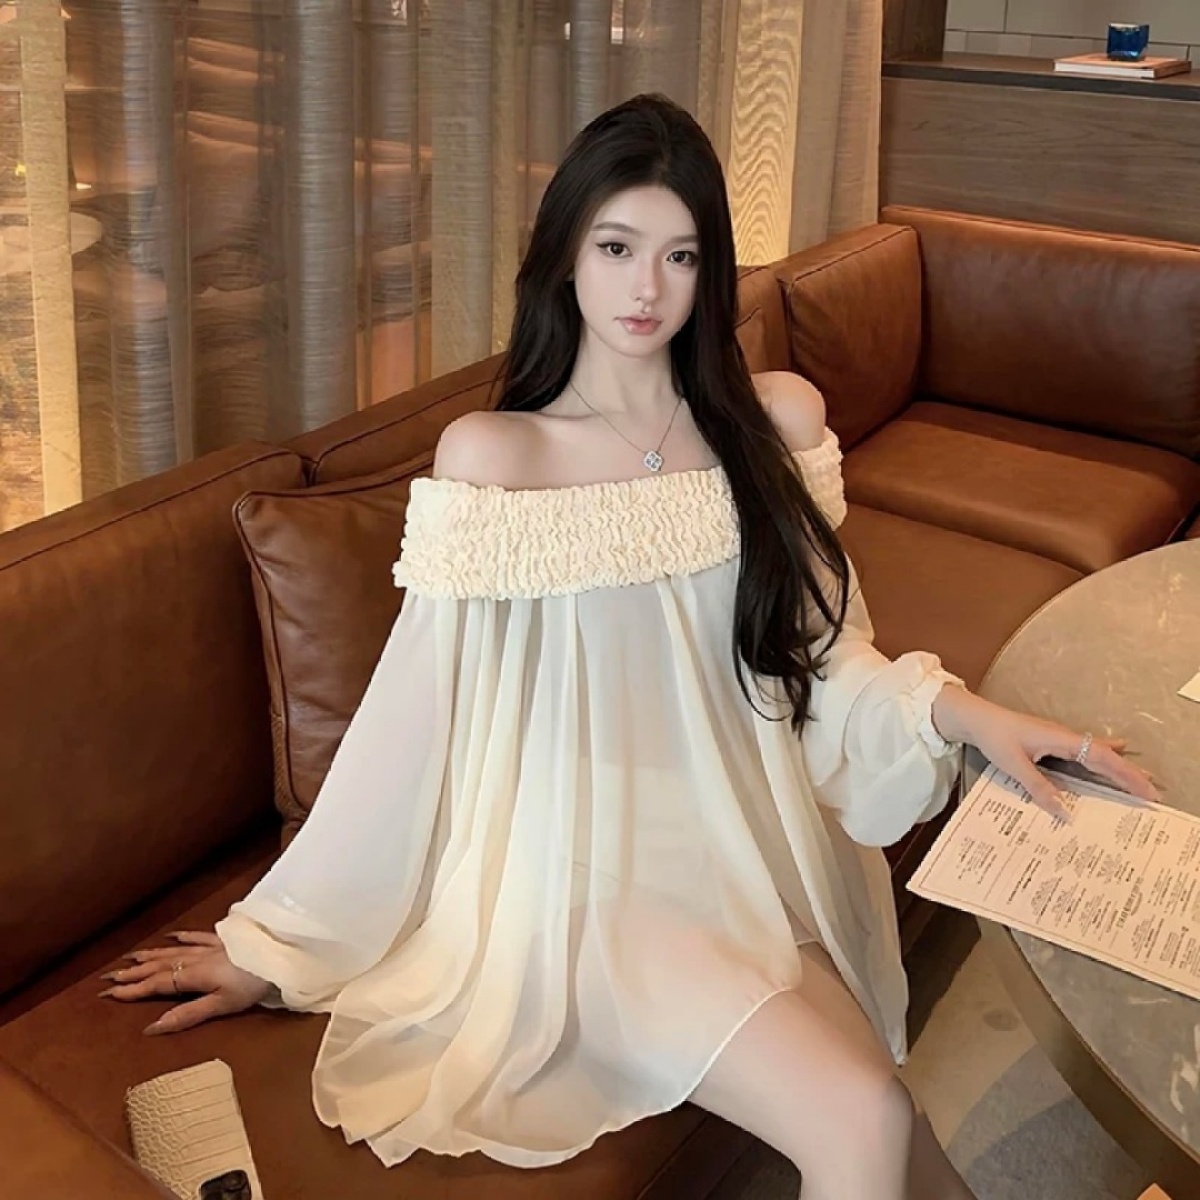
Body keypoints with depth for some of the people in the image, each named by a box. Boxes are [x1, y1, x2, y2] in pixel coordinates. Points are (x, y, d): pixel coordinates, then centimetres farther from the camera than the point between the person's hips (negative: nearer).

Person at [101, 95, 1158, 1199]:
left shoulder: (779, 421, 2)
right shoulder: (491, 456, -9)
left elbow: (823, 658, 6)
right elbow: (412, 713, -6)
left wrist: (952, 709, -14)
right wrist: (275, 942, -3)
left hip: (755, 848, 4)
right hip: (586, 873, -3)